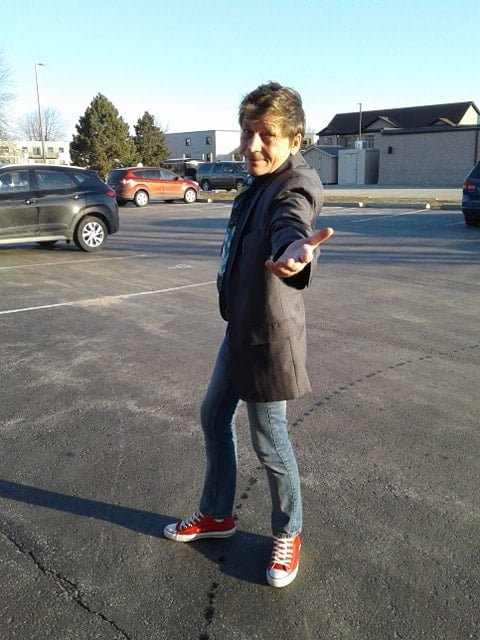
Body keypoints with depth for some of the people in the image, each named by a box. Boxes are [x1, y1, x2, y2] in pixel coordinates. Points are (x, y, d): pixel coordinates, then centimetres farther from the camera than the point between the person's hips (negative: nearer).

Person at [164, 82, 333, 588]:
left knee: (269, 441, 3)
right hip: (241, 325, 9)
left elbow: (291, 222, -44)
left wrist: (294, 251, -67)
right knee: (214, 415, 19)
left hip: (270, 333, -9)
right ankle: (216, 514, 39)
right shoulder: (261, 182, 9)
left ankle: (288, 534, 29)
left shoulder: (295, 185, -19)